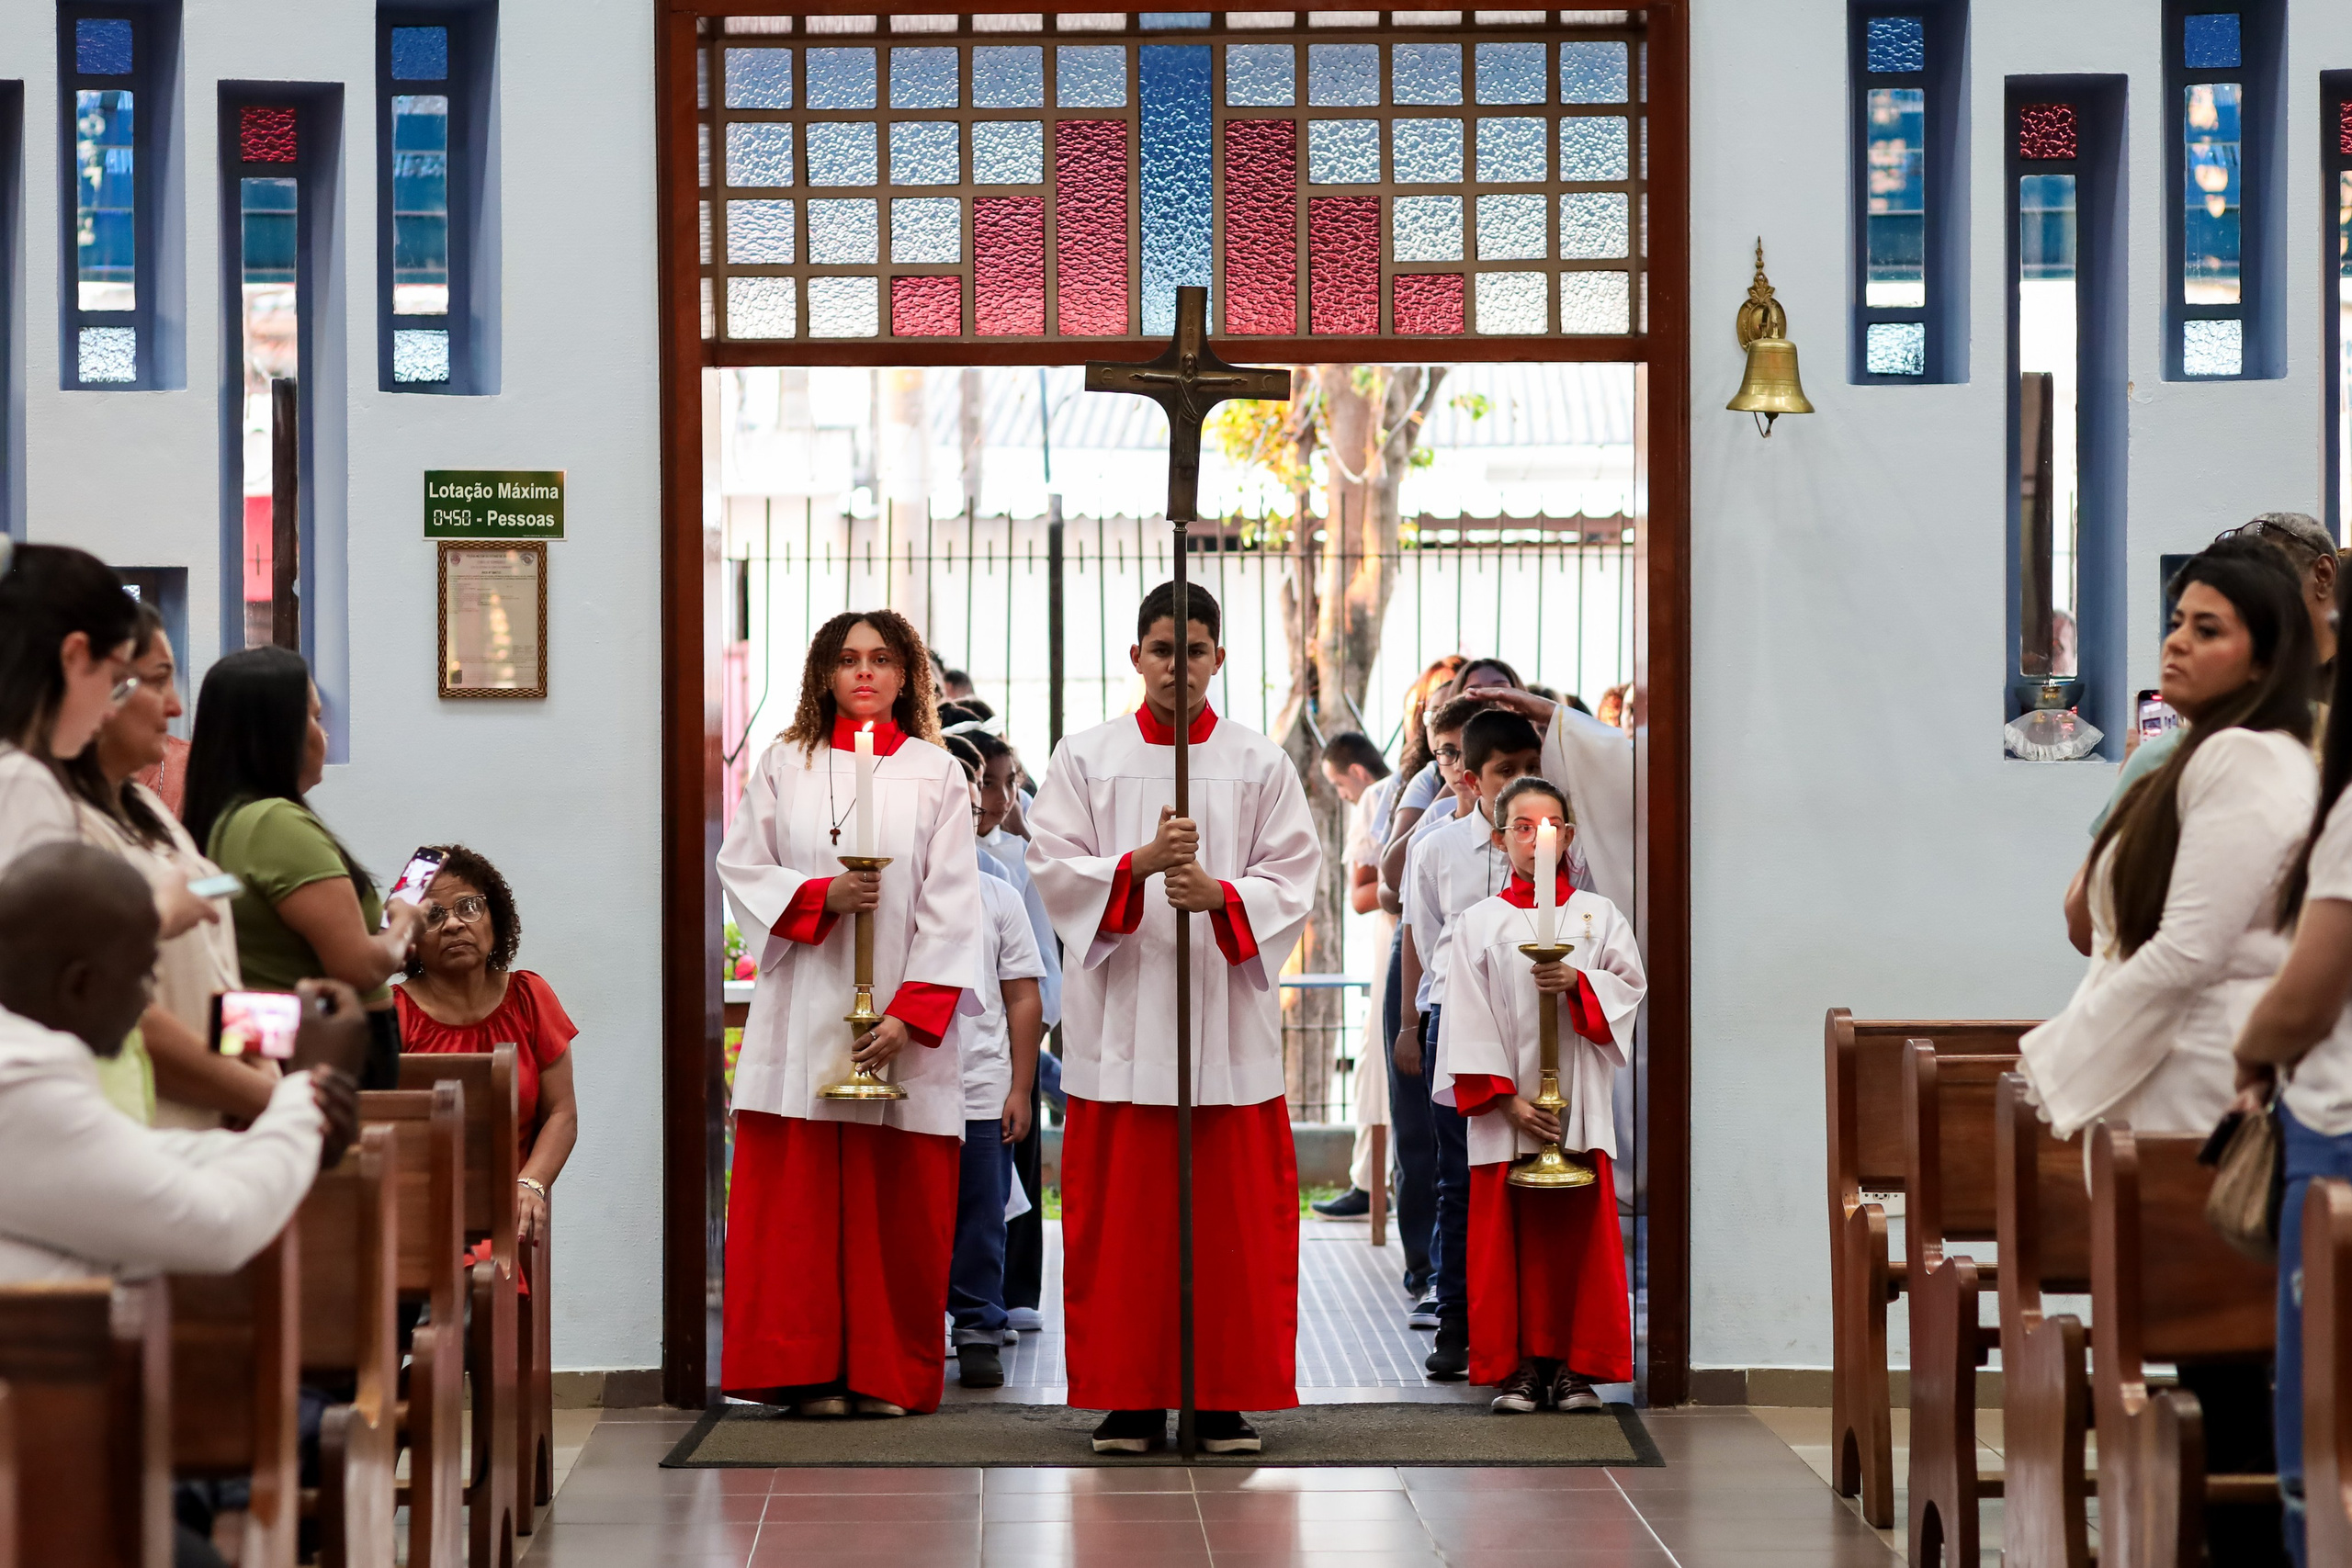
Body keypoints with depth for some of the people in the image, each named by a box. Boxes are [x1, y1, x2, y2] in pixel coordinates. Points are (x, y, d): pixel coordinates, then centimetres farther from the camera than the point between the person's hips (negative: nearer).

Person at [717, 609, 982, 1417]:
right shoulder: (783, 765, 10)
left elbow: (952, 905, 1)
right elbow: (741, 867, 7)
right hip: (801, 1013, 1)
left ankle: (889, 1373, 5)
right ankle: (807, 1368, 3)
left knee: (898, 1201, -1)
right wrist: (819, 896, -11)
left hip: (901, 1021, -1)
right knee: (798, 1196, -2)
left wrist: (911, 1014, -9)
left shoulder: (937, 774, 6)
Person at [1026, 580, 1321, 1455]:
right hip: (1120, 1016, 0)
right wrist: (1142, 864, -16)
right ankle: (1131, 1401, 6)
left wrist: (1219, 893, -17)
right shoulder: (1086, 759, 6)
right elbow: (1053, 866, -1)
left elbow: (1293, 880, 2)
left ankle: (1226, 1399, 7)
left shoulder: (1260, 765, 7)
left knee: (1233, 1213, 0)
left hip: (1228, 1015, 0)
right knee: (1121, 1217, -1)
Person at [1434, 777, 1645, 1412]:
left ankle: (1574, 1366, 6)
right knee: (1509, 1236, -1)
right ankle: (1518, 1366, 5)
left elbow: (1630, 985, 5)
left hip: (1580, 1103, 1)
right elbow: (1469, 1017, 0)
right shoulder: (1478, 923, 5)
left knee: (1579, 1234, 0)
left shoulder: (1597, 914, 10)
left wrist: (1578, 981, -15)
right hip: (1505, 1106, -1)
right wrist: (1507, 1099, -10)